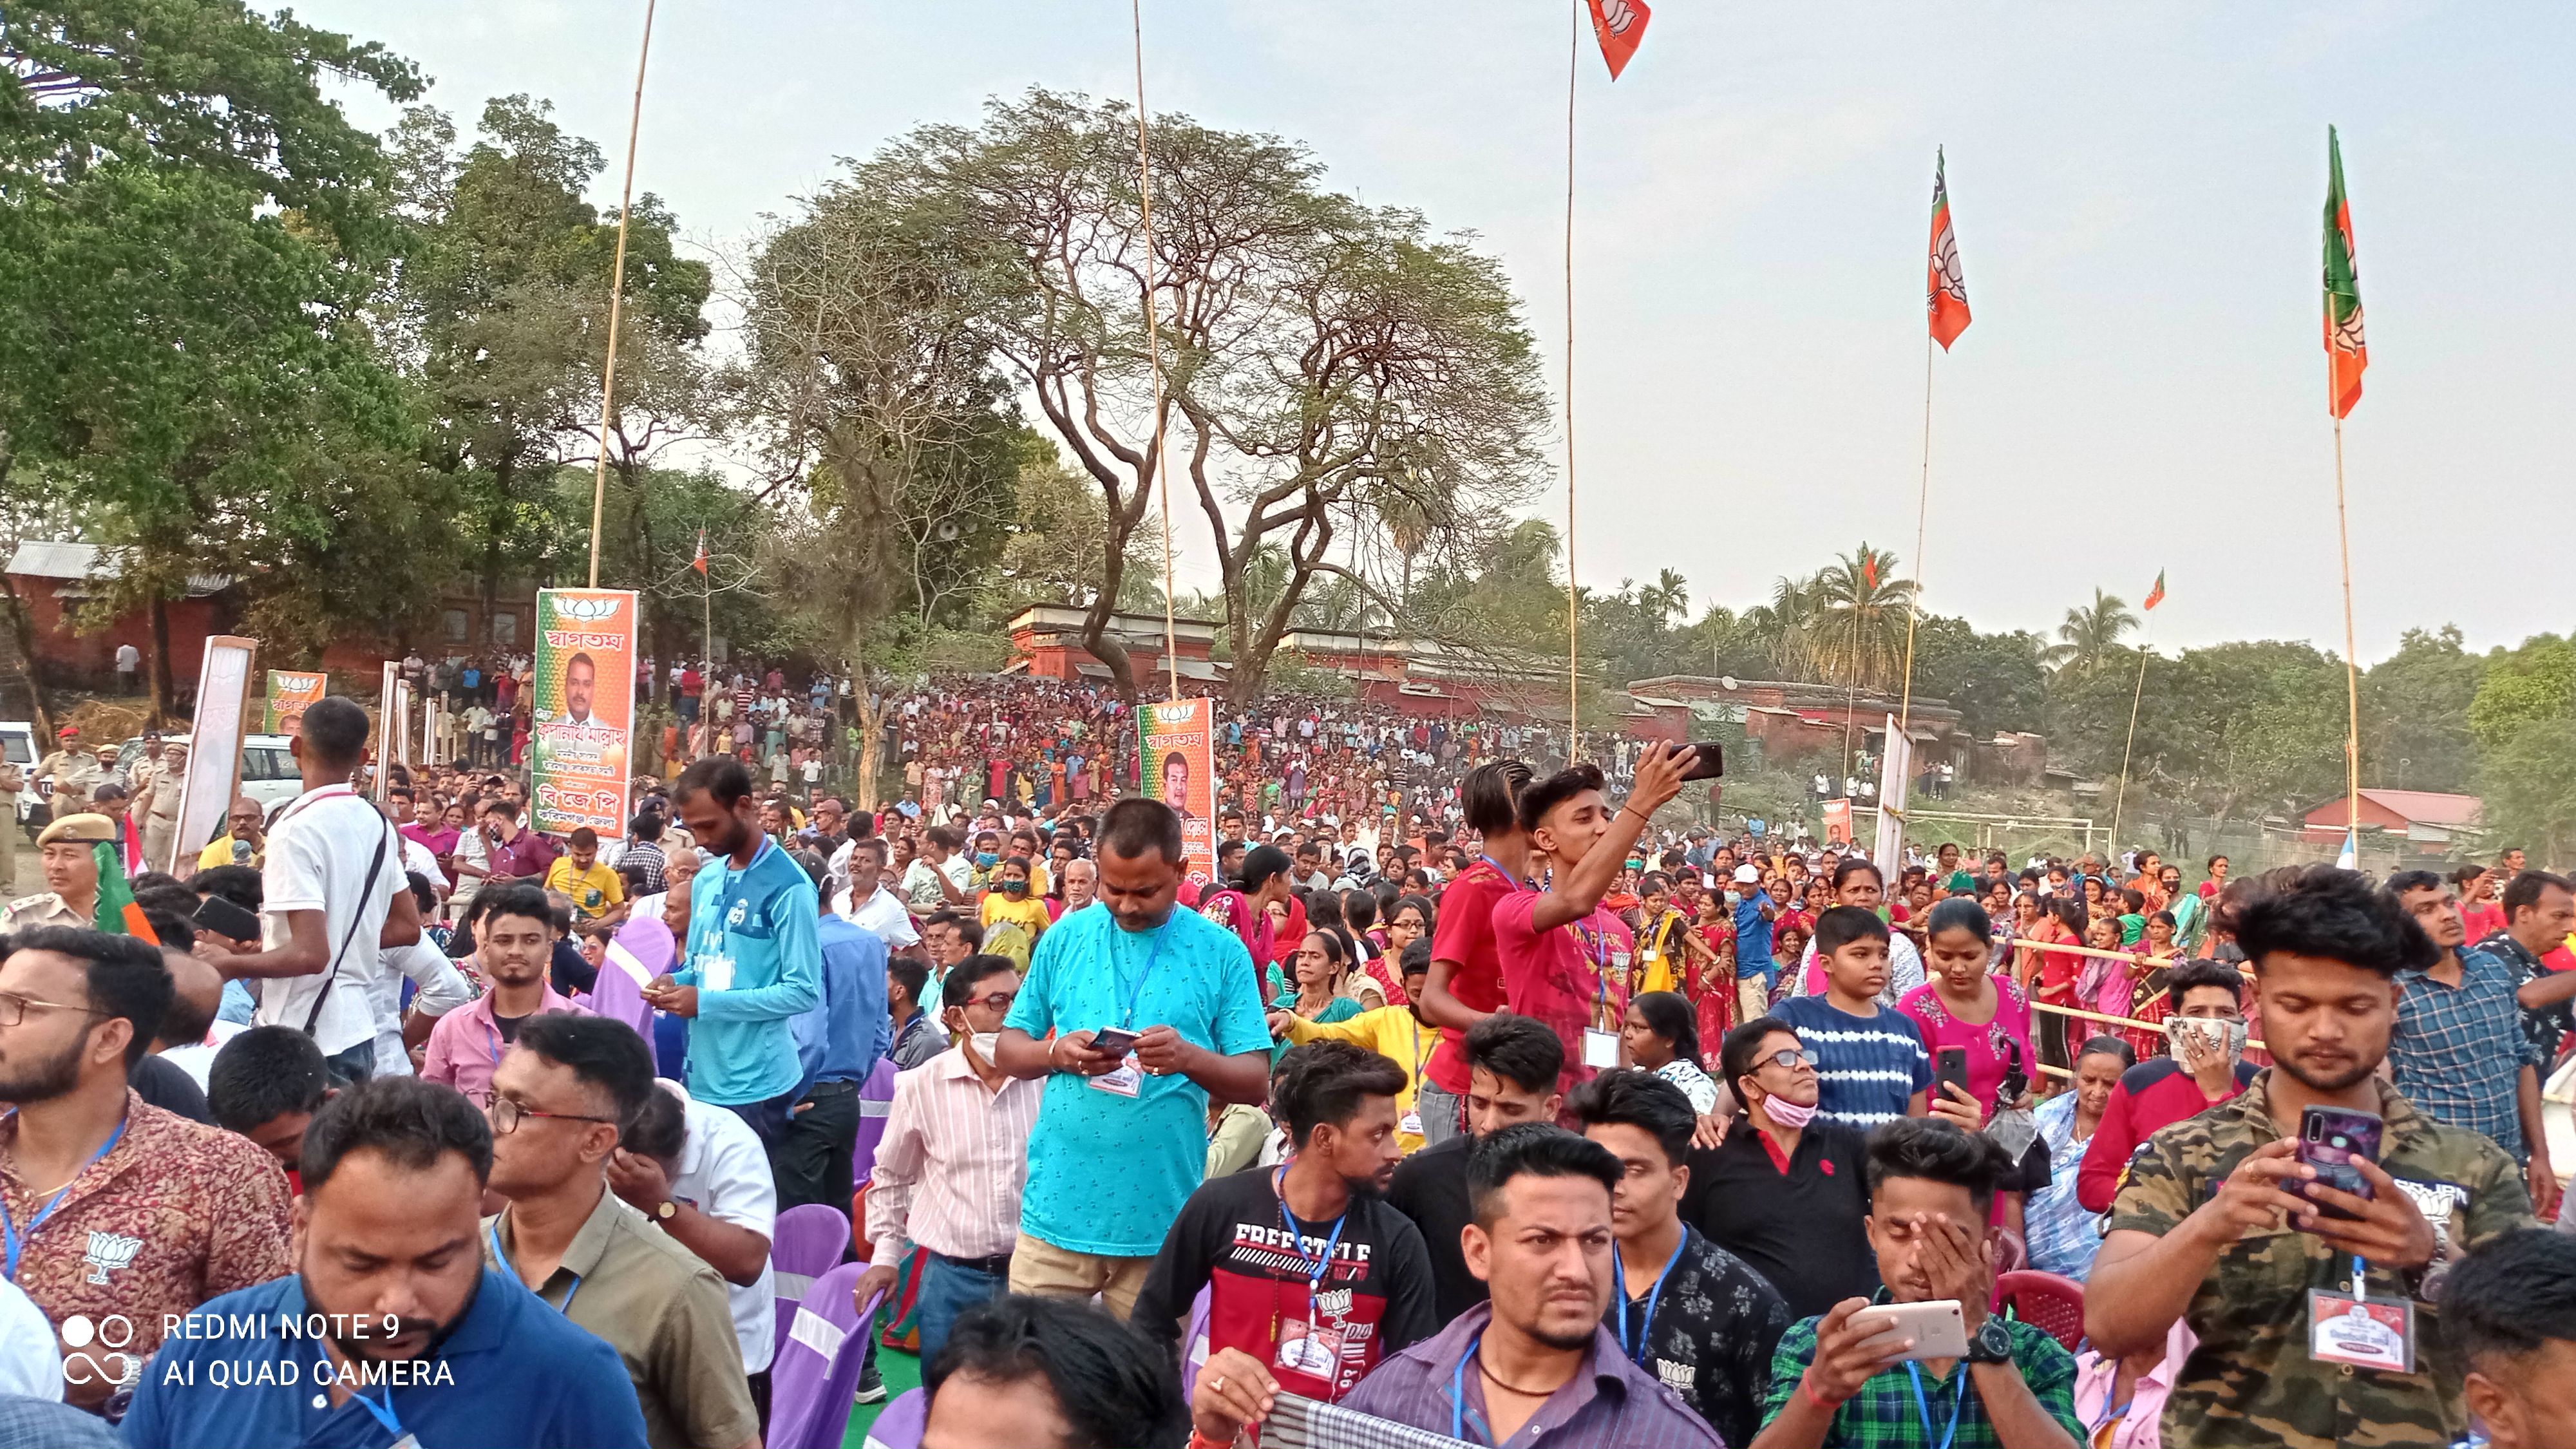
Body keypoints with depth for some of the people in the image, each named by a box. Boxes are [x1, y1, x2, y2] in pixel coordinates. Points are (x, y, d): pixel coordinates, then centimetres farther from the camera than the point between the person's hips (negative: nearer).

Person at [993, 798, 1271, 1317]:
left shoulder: (1221, 952, -2)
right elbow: (1009, 1049, 8)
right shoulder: (1066, 938, 4)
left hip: (1161, 1218, -1)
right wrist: (1056, 1052, -13)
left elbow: (1256, 1081, -3)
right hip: (1057, 1208, 1)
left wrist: (1190, 1058, -22)